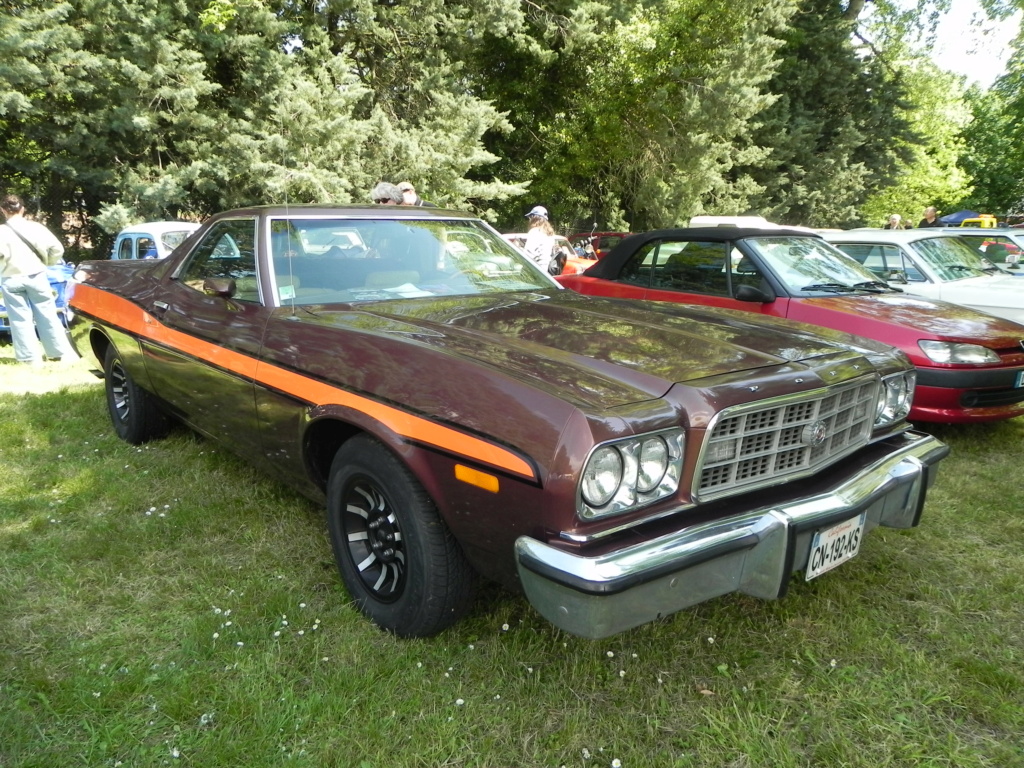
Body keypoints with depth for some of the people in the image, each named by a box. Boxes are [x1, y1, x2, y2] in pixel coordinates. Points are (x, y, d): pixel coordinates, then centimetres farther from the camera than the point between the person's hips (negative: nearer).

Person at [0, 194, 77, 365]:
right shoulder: (36, 227, -1)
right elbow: (57, 249, -4)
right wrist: (47, 262, 12)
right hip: (36, 276, 2)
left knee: (20, 319, 5)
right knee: (47, 316, 8)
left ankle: (30, 357, 8)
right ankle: (63, 352, 10)